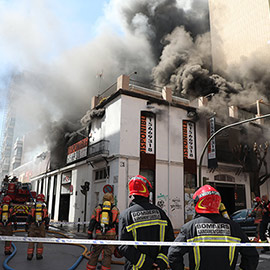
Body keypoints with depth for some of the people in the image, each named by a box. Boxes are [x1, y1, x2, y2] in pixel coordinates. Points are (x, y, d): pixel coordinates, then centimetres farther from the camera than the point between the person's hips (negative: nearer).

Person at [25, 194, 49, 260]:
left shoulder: (33, 208, -1)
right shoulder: (45, 209, -1)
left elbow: (29, 218, -3)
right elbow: (47, 219, 1)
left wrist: (26, 225, 5)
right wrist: (47, 226, 13)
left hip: (32, 227, 0)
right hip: (41, 227, 0)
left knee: (31, 241, 7)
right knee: (40, 241, 9)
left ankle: (29, 255, 4)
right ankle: (39, 255, 8)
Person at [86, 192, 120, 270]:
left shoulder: (98, 208, 10)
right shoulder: (115, 209, 8)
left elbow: (92, 221, 4)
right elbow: (118, 224, 5)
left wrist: (90, 233, 4)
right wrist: (118, 236, 8)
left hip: (99, 234, 1)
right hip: (111, 235, -1)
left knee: (95, 253, 9)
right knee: (107, 254, 3)